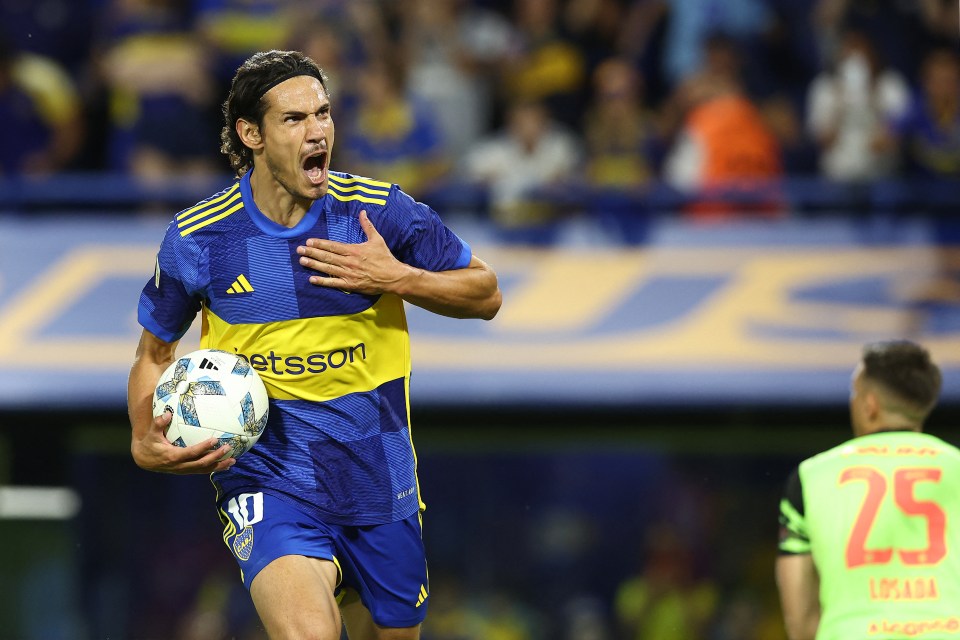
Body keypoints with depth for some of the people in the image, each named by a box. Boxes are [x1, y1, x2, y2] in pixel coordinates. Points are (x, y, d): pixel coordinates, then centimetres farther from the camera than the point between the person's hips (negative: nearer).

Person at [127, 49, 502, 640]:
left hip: (379, 480, 3)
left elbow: (485, 294, 4)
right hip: (266, 478, -3)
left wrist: (397, 279, -14)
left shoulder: (379, 210, -5)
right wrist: (146, 444, -8)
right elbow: (156, 352, 10)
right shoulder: (197, 239, -7)